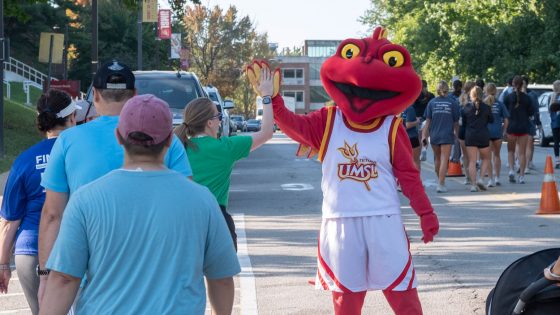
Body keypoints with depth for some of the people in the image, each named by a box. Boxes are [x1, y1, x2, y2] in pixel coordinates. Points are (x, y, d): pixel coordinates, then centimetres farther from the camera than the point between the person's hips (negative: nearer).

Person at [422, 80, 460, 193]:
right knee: (444, 159, -2)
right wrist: (456, 133, 18)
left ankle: (440, 181, 29)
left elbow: (428, 121, -2)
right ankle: (441, 184, -9)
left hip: (434, 134, 2)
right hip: (447, 135, -2)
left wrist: (424, 135, 1)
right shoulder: (452, 102, -3)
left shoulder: (432, 102, -1)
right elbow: (456, 121, 3)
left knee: (437, 158, 18)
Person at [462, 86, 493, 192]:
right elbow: (491, 120, 9)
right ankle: (480, 178, 0)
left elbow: (463, 122, 6)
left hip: (470, 136, 0)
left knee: (472, 161, 3)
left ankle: (473, 184, -3)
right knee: (485, 158, 17)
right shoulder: (486, 107, -3)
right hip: (483, 136, 0)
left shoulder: (466, 107, -2)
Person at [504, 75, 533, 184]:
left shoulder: (508, 97, -6)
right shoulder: (527, 98, -3)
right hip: (524, 128, 0)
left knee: (511, 150, 15)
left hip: (511, 127, 0)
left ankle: (511, 170, -5)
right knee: (522, 152, 6)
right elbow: (531, 113, 4)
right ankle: (521, 176, 3)